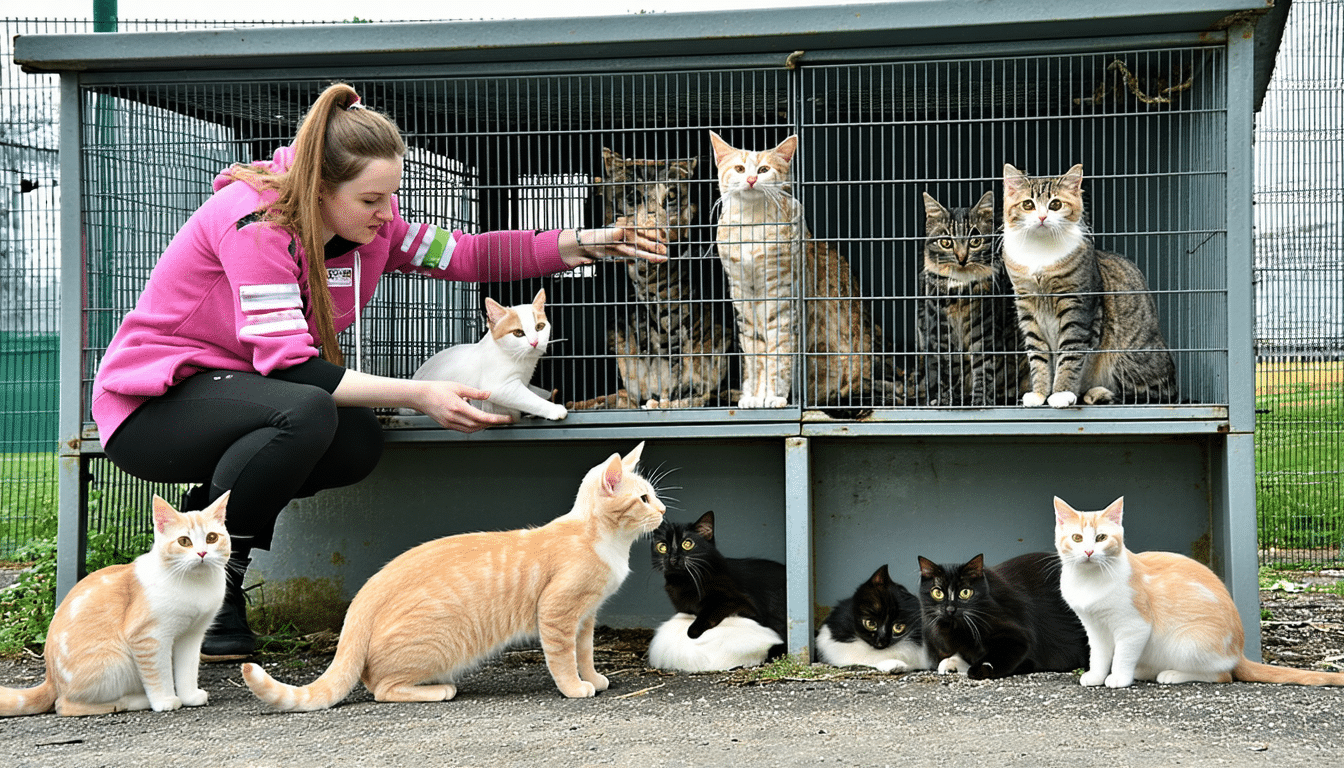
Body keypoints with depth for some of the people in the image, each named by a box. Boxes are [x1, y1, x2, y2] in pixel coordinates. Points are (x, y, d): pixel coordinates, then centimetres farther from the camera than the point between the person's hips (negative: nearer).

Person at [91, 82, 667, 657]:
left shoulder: (369, 222, -3)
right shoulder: (255, 221, -26)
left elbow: (464, 255, 5)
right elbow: (288, 365, -31)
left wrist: (583, 244, -7)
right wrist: (420, 396, -32)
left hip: (234, 390, 8)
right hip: (154, 402, -8)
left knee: (360, 443, -19)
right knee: (306, 414, -35)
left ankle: (204, 514, 4)